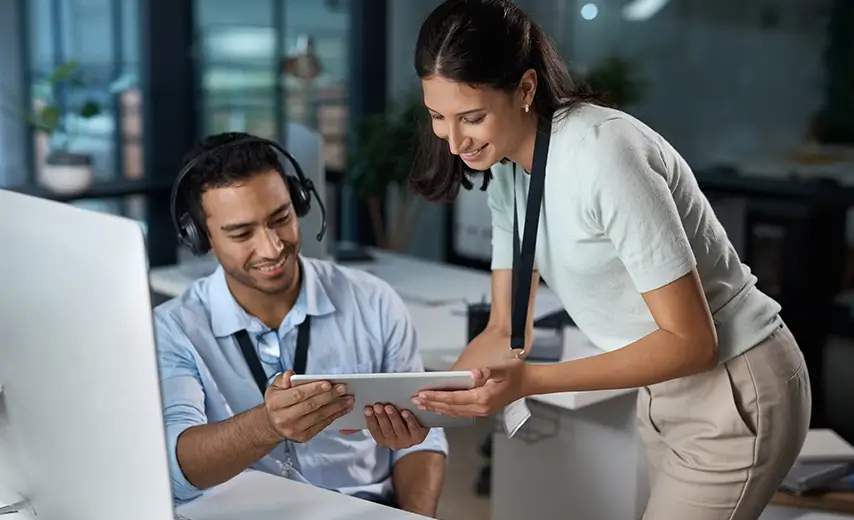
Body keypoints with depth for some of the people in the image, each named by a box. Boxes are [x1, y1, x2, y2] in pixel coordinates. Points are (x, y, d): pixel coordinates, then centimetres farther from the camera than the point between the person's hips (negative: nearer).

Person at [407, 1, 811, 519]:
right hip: (666, 388, 8)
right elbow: (506, 333, 1)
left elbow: (691, 341, -26)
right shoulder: (505, 167, -3)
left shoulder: (603, 153, -28)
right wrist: (425, 399, -15)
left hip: (736, 389, -8)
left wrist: (529, 381, -32)